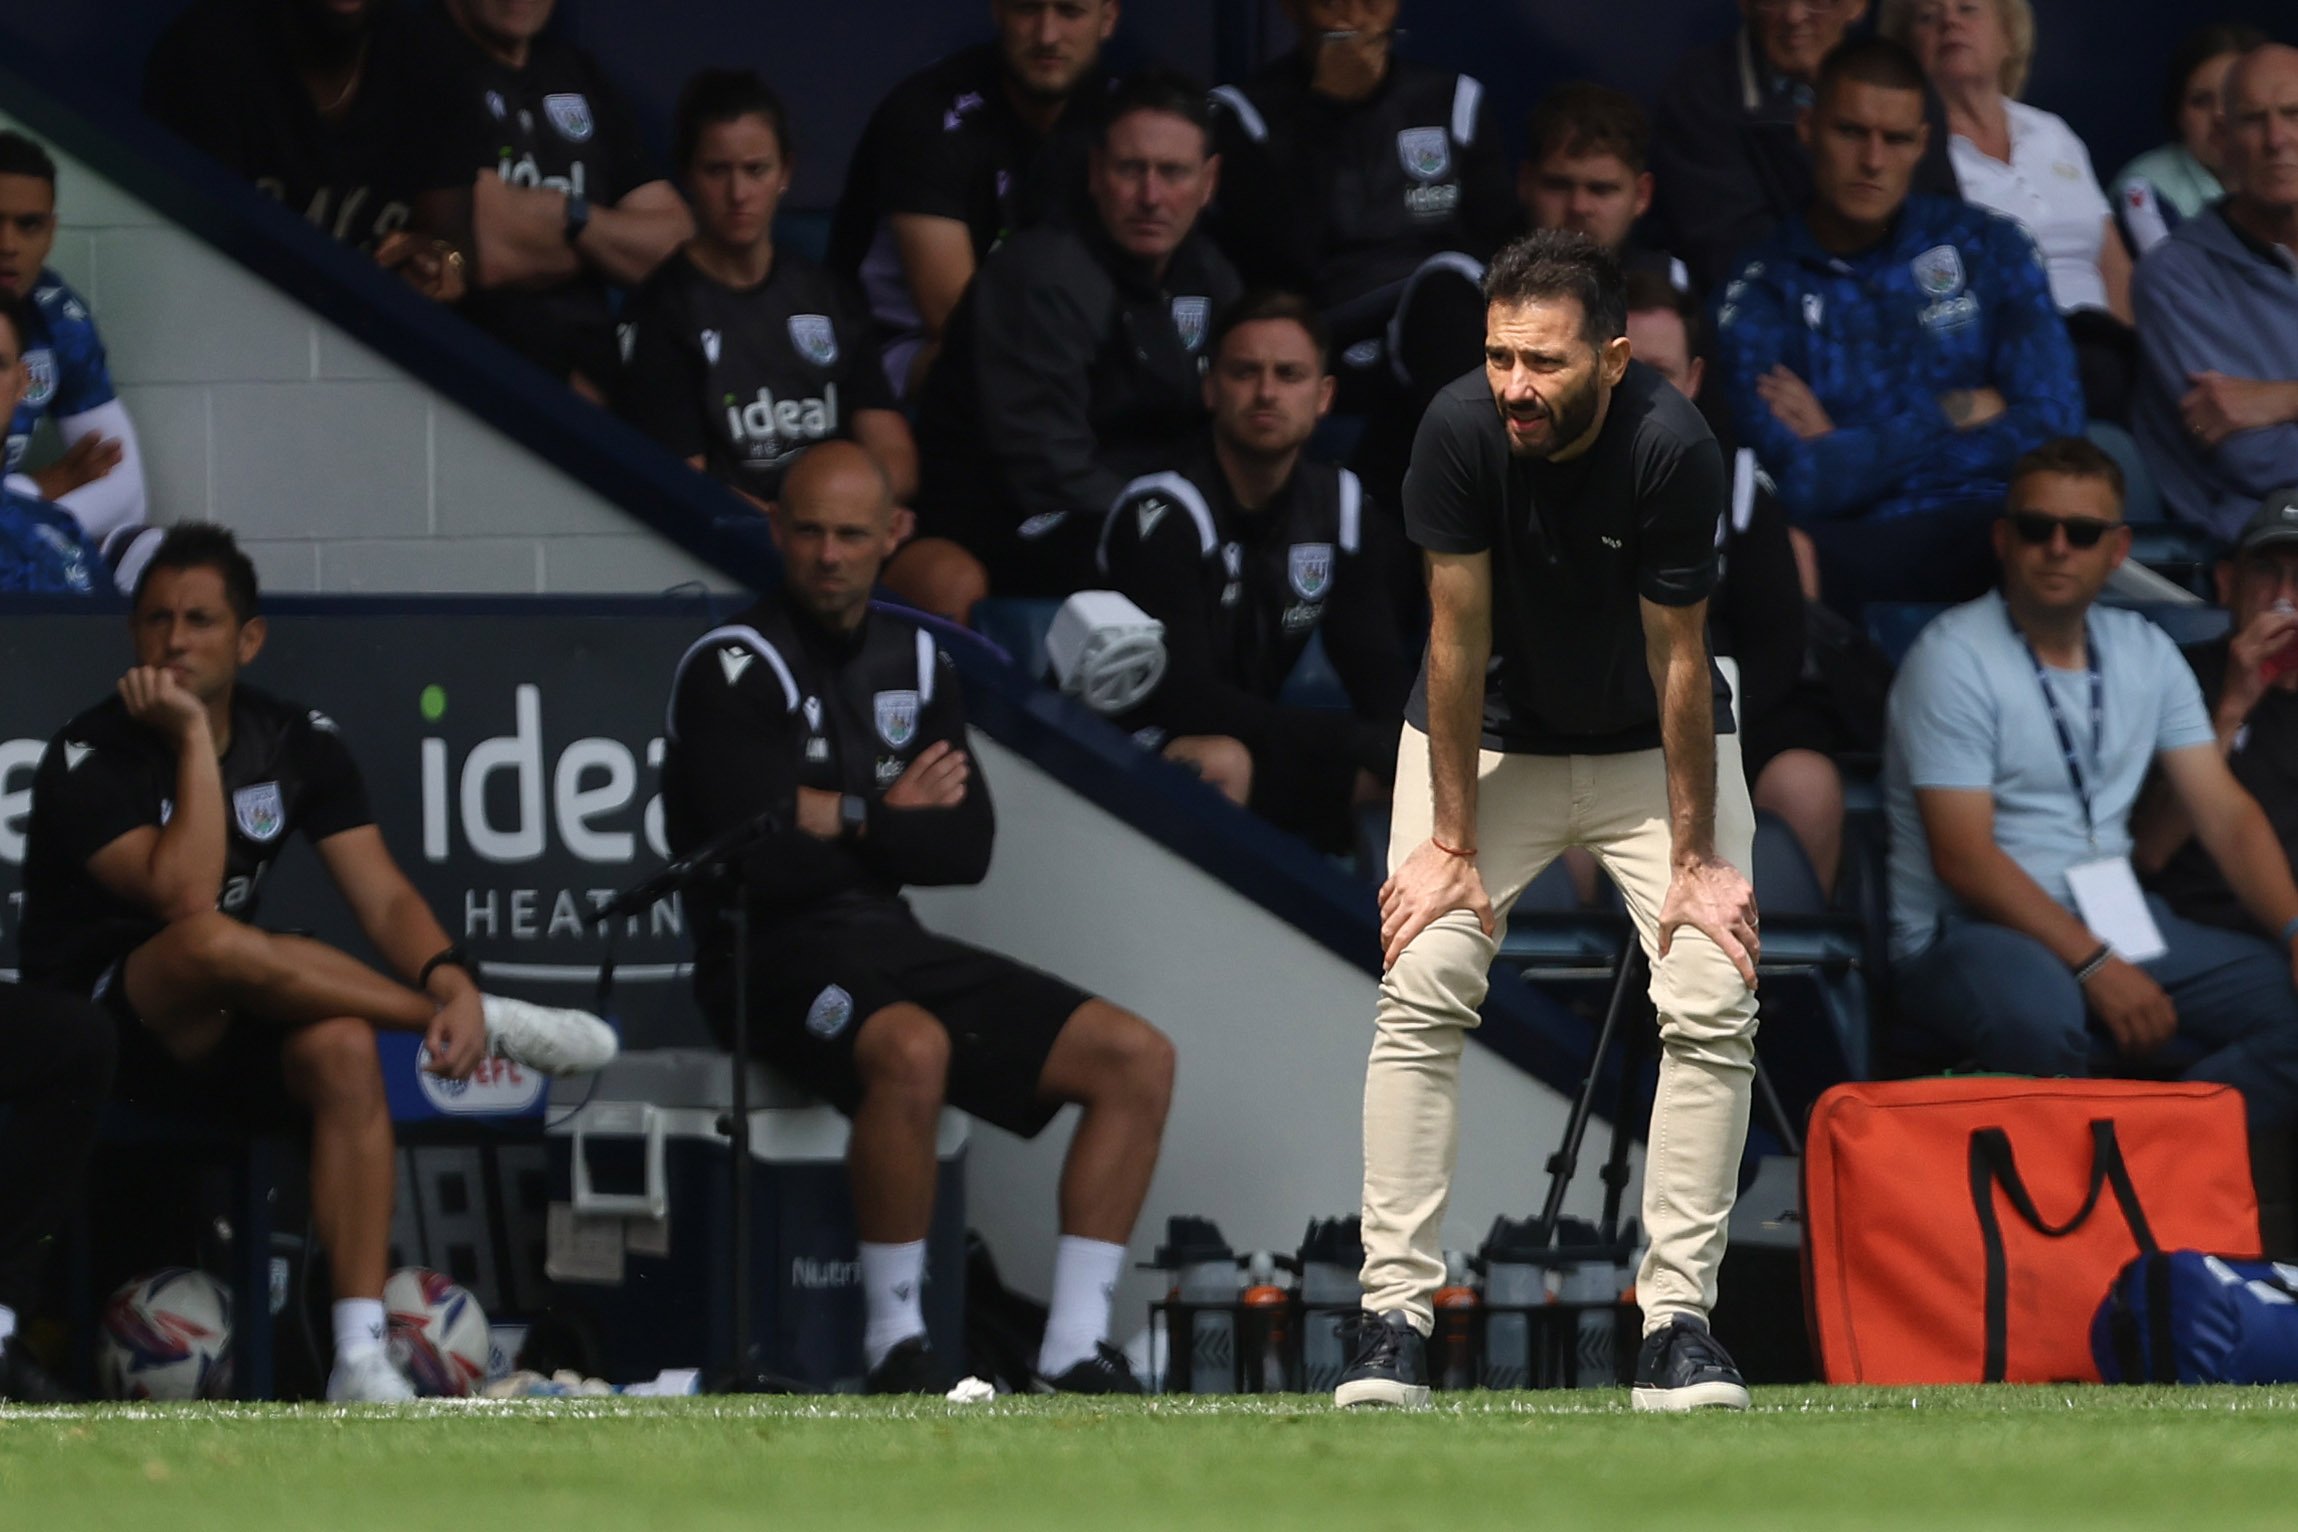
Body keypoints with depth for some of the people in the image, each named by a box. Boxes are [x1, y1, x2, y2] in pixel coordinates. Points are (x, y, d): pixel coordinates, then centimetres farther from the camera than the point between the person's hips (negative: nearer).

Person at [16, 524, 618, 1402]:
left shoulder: (296, 742, 3)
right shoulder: (91, 759, -13)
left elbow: (383, 895, -4)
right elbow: (184, 898, -28)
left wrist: (449, 979, -24)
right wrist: (192, 739, -23)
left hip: (230, 1038, 5)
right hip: (98, 1027, -5)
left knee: (342, 1046, -31)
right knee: (212, 944, -38)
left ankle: (360, 1359, -35)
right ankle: (489, 1029, -19)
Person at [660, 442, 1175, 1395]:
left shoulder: (914, 662, 14)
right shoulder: (732, 669, -8)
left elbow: (967, 847, 5)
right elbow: (765, 863, -17)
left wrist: (845, 817, -10)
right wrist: (893, 819, -2)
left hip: (892, 945, 8)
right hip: (771, 958, -8)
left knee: (1136, 1058, -5)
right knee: (914, 1049, -39)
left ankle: (1074, 1350, -8)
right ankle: (895, 1343, -26)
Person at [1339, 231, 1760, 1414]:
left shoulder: (1672, 450, -29)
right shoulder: (1460, 431, -26)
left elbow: (1677, 658, -21)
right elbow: (1457, 637, -19)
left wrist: (1696, 859, -16)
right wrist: (1451, 841, -15)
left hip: (1651, 744, 0)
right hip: (1489, 736, 0)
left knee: (1713, 1004, -13)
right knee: (1422, 988, -15)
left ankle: (1677, 1323, -7)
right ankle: (1392, 1316, -12)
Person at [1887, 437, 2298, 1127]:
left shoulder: (2144, 650, 11)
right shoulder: (1954, 656, -8)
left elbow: (2225, 813, 9)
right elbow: (1964, 859, -15)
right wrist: (2097, 967, -23)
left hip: (2115, 923, 6)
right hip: (1966, 934, -6)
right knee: (2040, 1013, -41)